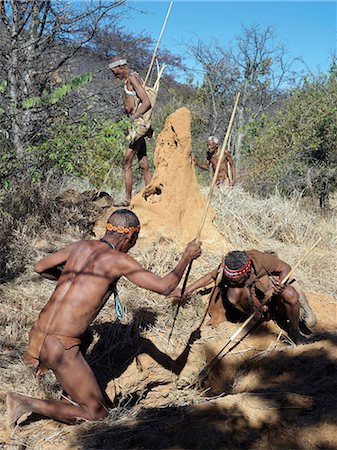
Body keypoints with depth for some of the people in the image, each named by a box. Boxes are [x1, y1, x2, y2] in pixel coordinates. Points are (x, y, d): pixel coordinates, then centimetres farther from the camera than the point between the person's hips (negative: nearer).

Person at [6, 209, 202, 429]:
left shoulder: (80, 246, 8)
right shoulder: (118, 260, -12)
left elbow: (40, 267, 22)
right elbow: (165, 287, -13)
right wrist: (187, 258, 2)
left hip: (38, 335, 8)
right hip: (61, 348, -8)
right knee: (97, 415, 3)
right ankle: (27, 403, -4)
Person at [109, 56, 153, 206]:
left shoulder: (133, 77, -9)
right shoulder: (128, 80, 20)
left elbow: (147, 102, -18)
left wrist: (134, 117, -18)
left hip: (140, 122, -10)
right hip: (137, 125, 10)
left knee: (127, 162, -10)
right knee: (143, 164, 8)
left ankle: (128, 199, -6)